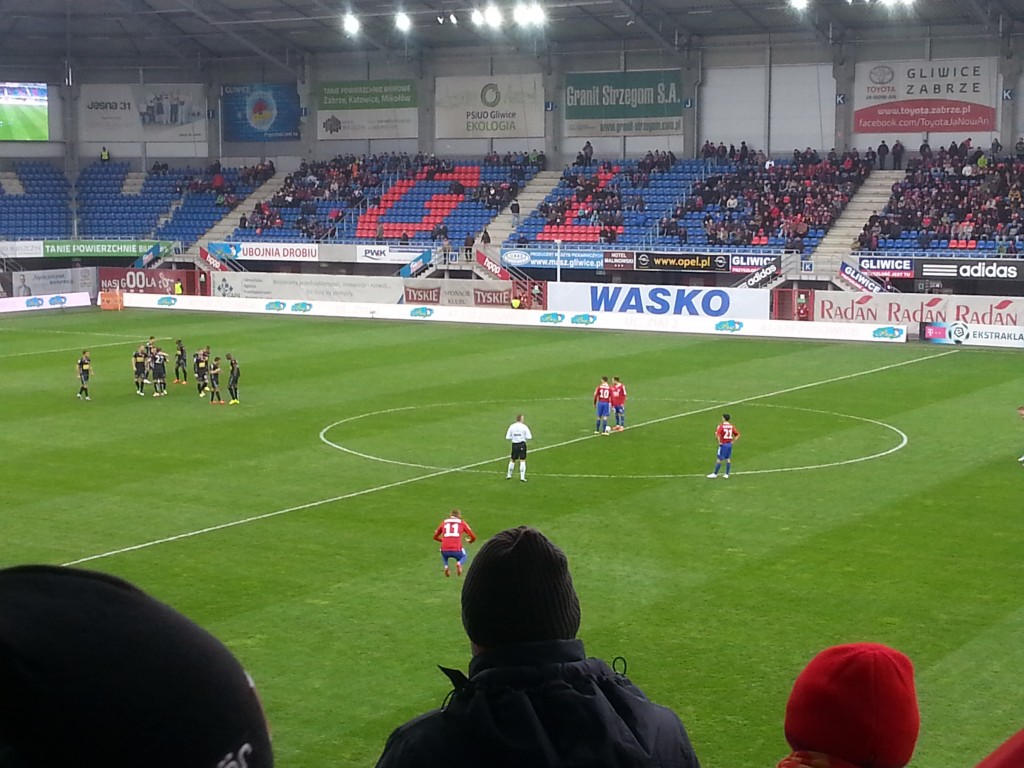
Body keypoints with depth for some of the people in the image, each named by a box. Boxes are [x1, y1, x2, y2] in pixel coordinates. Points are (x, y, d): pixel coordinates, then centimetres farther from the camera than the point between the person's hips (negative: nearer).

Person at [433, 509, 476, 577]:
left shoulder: (444, 522, 20)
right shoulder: (462, 522, 15)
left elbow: (435, 537, 30)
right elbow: (473, 537, 16)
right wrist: (470, 541, 40)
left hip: (445, 550, 2)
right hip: (457, 550, -2)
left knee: (444, 556, 37)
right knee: (463, 557, 30)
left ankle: (445, 566, 4)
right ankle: (459, 563, -5)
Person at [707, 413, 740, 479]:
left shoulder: (721, 426, -12)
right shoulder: (731, 426, 5)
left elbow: (717, 434, -27)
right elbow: (738, 435, 6)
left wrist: (719, 442, -16)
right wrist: (732, 441, 7)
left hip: (723, 444, -6)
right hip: (729, 444, 6)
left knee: (719, 459, 1)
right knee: (728, 459, 12)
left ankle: (715, 474, 7)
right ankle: (727, 474, 14)